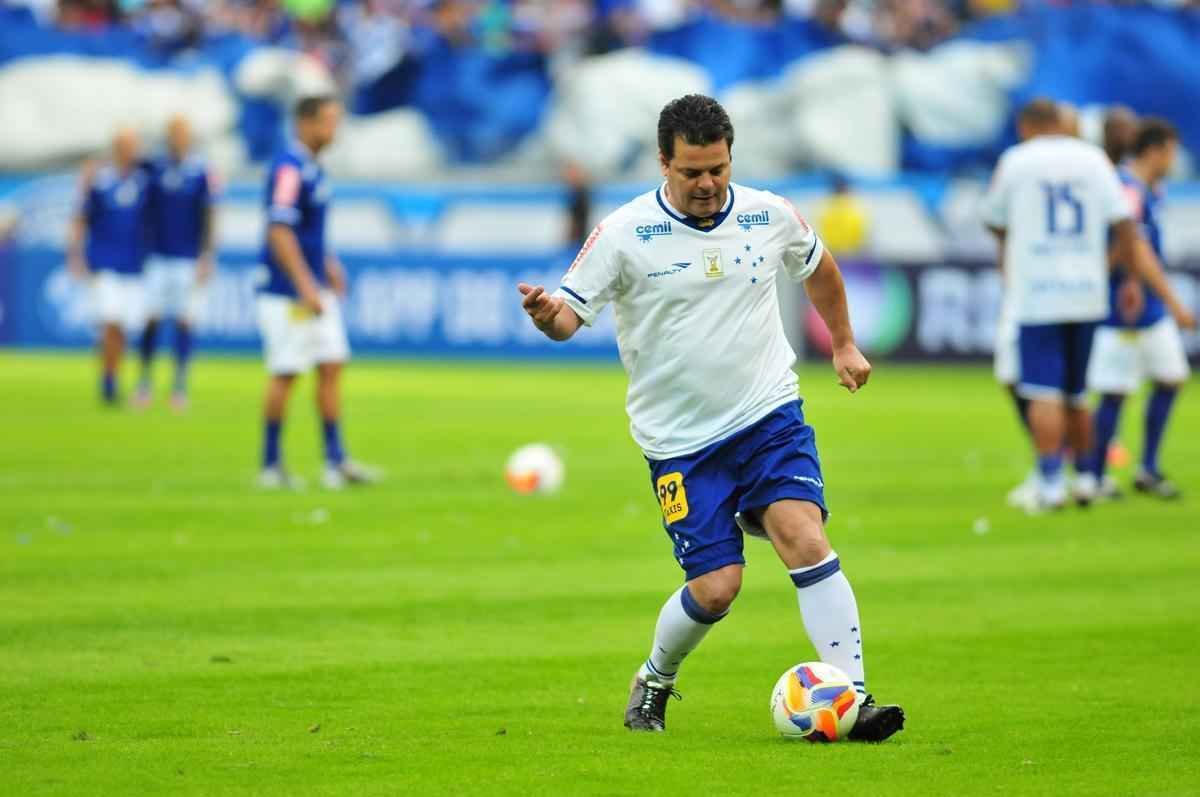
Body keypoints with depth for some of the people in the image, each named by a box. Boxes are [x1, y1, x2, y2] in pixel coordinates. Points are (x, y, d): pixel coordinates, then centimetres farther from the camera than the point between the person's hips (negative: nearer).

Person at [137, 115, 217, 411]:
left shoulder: (201, 172, -5)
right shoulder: (156, 168, 3)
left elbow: (209, 216, -4)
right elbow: (147, 212, 11)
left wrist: (206, 259, -7)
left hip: (189, 261, -2)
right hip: (158, 258, 2)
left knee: (185, 321, 0)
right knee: (152, 319, -3)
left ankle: (180, 384, 8)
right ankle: (145, 380, 7)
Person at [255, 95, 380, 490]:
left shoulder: (312, 168, 13)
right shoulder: (289, 169, -16)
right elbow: (279, 232, -23)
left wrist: (329, 266, 24)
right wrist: (306, 287, -26)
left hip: (316, 291, 9)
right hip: (287, 294, -9)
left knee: (331, 368, 5)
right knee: (285, 375, -3)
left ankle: (336, 461, 6)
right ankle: (271, 465, 5)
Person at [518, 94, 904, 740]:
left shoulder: (769, 217, 1)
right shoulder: (625, 234, -9)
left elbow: (818, 267, 23)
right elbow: (570, 313, -12)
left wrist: (844, 344, 28)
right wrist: (547, 317, -35)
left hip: (769, 417, 2)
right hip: (681, 440, -2)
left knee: (804, 536, -21)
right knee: (716, 587, -7)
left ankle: (853, 699, -21)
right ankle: (654, 681, 24)